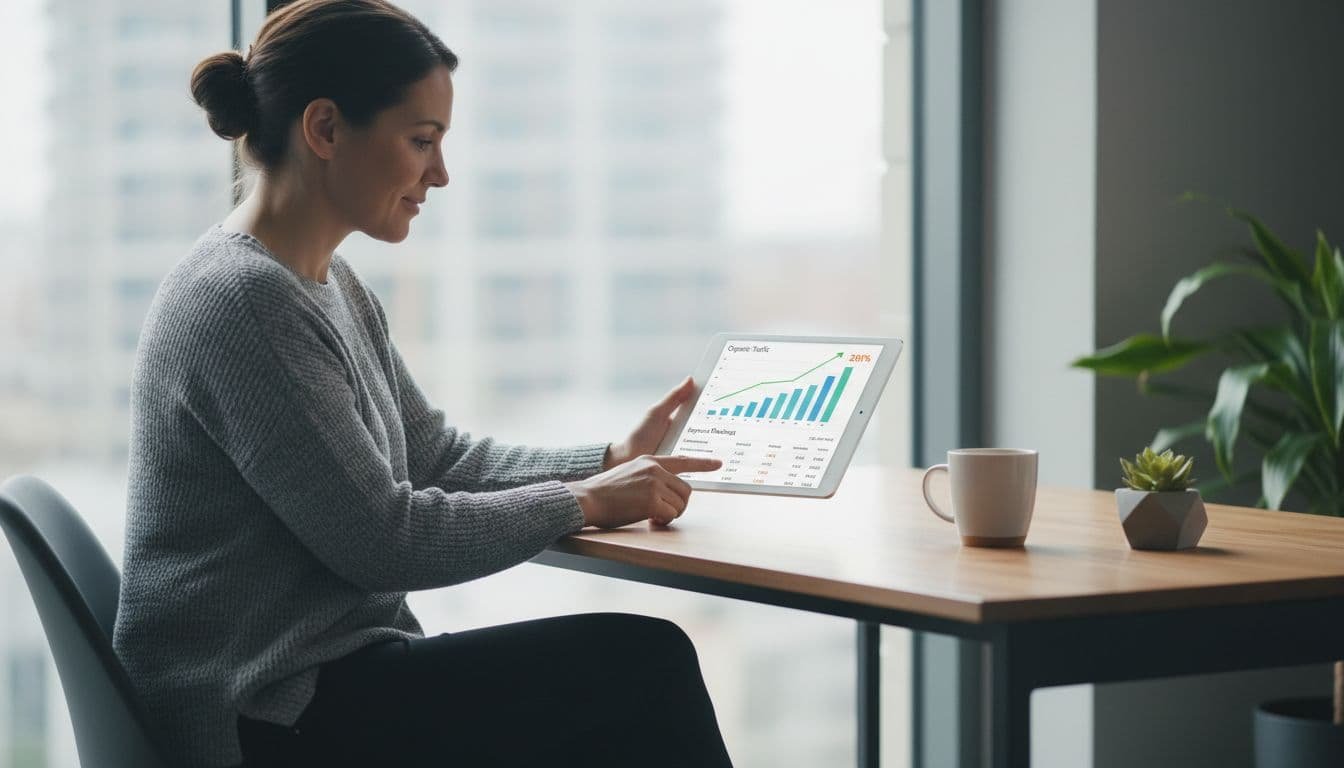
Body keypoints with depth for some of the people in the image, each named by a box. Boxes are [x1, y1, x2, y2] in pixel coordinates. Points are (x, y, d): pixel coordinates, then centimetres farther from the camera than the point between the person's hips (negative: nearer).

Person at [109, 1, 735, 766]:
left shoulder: (336, 286, 13)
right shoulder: (242, 300, -19)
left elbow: (438, 455, 16)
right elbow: (379, 541, -20)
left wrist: (608, 464, 3)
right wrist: (582, 503, -10)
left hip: (334, 676, 9)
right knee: (645, 664, -15)